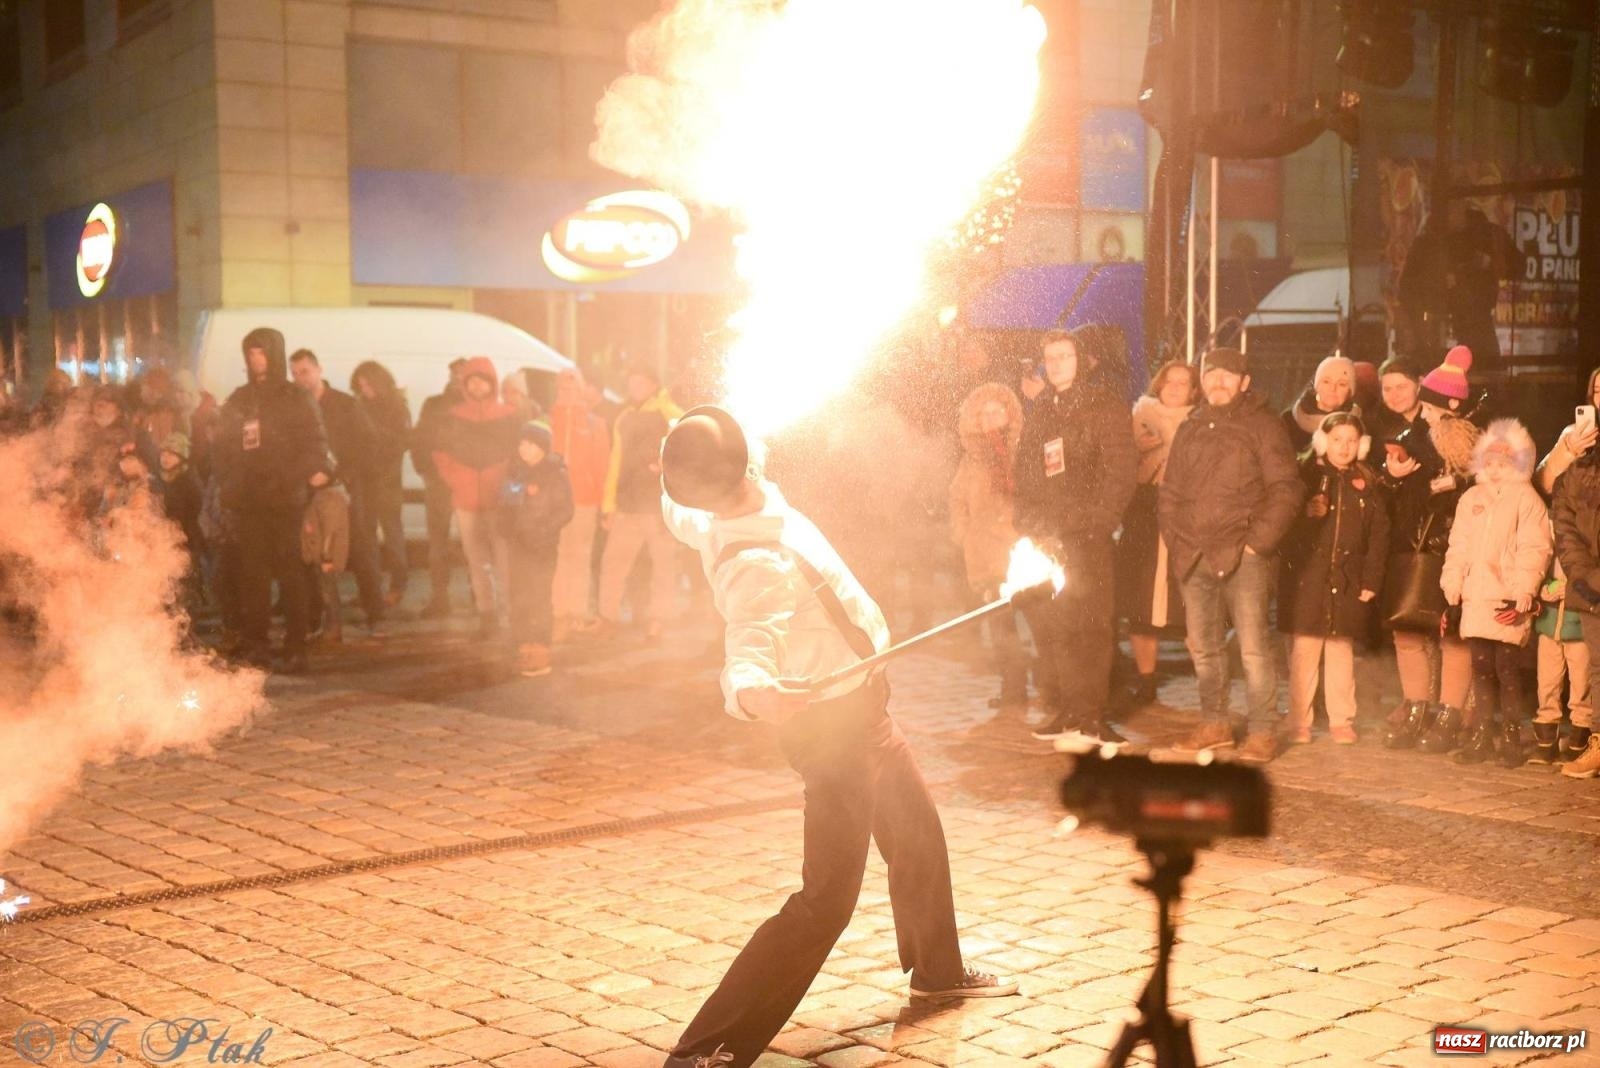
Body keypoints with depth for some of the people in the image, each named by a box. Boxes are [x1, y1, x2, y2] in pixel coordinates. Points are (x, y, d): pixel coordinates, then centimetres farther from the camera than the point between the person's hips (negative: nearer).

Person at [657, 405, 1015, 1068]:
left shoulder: (709, 520, -7)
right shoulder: (759, 564, -34)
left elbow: (678, 513, 16)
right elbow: (750, 650, -48)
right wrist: (754, 694, -68)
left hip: (858, 708, 10)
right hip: (834, 726, -10)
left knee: (916, 832, 27)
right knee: (827, 899, -9)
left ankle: (937, 970, 51)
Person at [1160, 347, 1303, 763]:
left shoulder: (1263, 425, -2)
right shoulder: (1190, 428, 16)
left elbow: (1286, 490, -7)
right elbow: (1170, 490, 21)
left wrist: (1258, 541, -12)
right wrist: (1175, 539, 9)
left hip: (1243, 556, -6)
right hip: (1194, 556, 6)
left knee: (1253, 645, -8)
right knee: (1203, 646, 11)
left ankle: (1263, 731, -2)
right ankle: (1214, 723, 22)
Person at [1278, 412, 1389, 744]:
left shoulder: (1367, 483, 8)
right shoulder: (1305, 475, 3)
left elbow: (1379, 534, 5)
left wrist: (1371, 580, -2)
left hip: (1347, 580, 2)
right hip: (1306, 577, -2)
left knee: (1341, 651, 7)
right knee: (1303, 650, -1)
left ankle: (1341, 721, 15)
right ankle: (1299, 722, 7)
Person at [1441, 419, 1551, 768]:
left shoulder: (1526, 498, 1)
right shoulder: (1471, 498, 17)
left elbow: (1535, 549, -7)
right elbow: (1458, 546, 16)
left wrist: (1524, 592, -15)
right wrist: (1452, 587, 8)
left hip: (1509, 598, -4)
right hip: (1476, 597, 5)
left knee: (1507, 666, -6)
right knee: (1481, 666, 5)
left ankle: (1511, 735, 2)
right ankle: (1481, 734, 11)